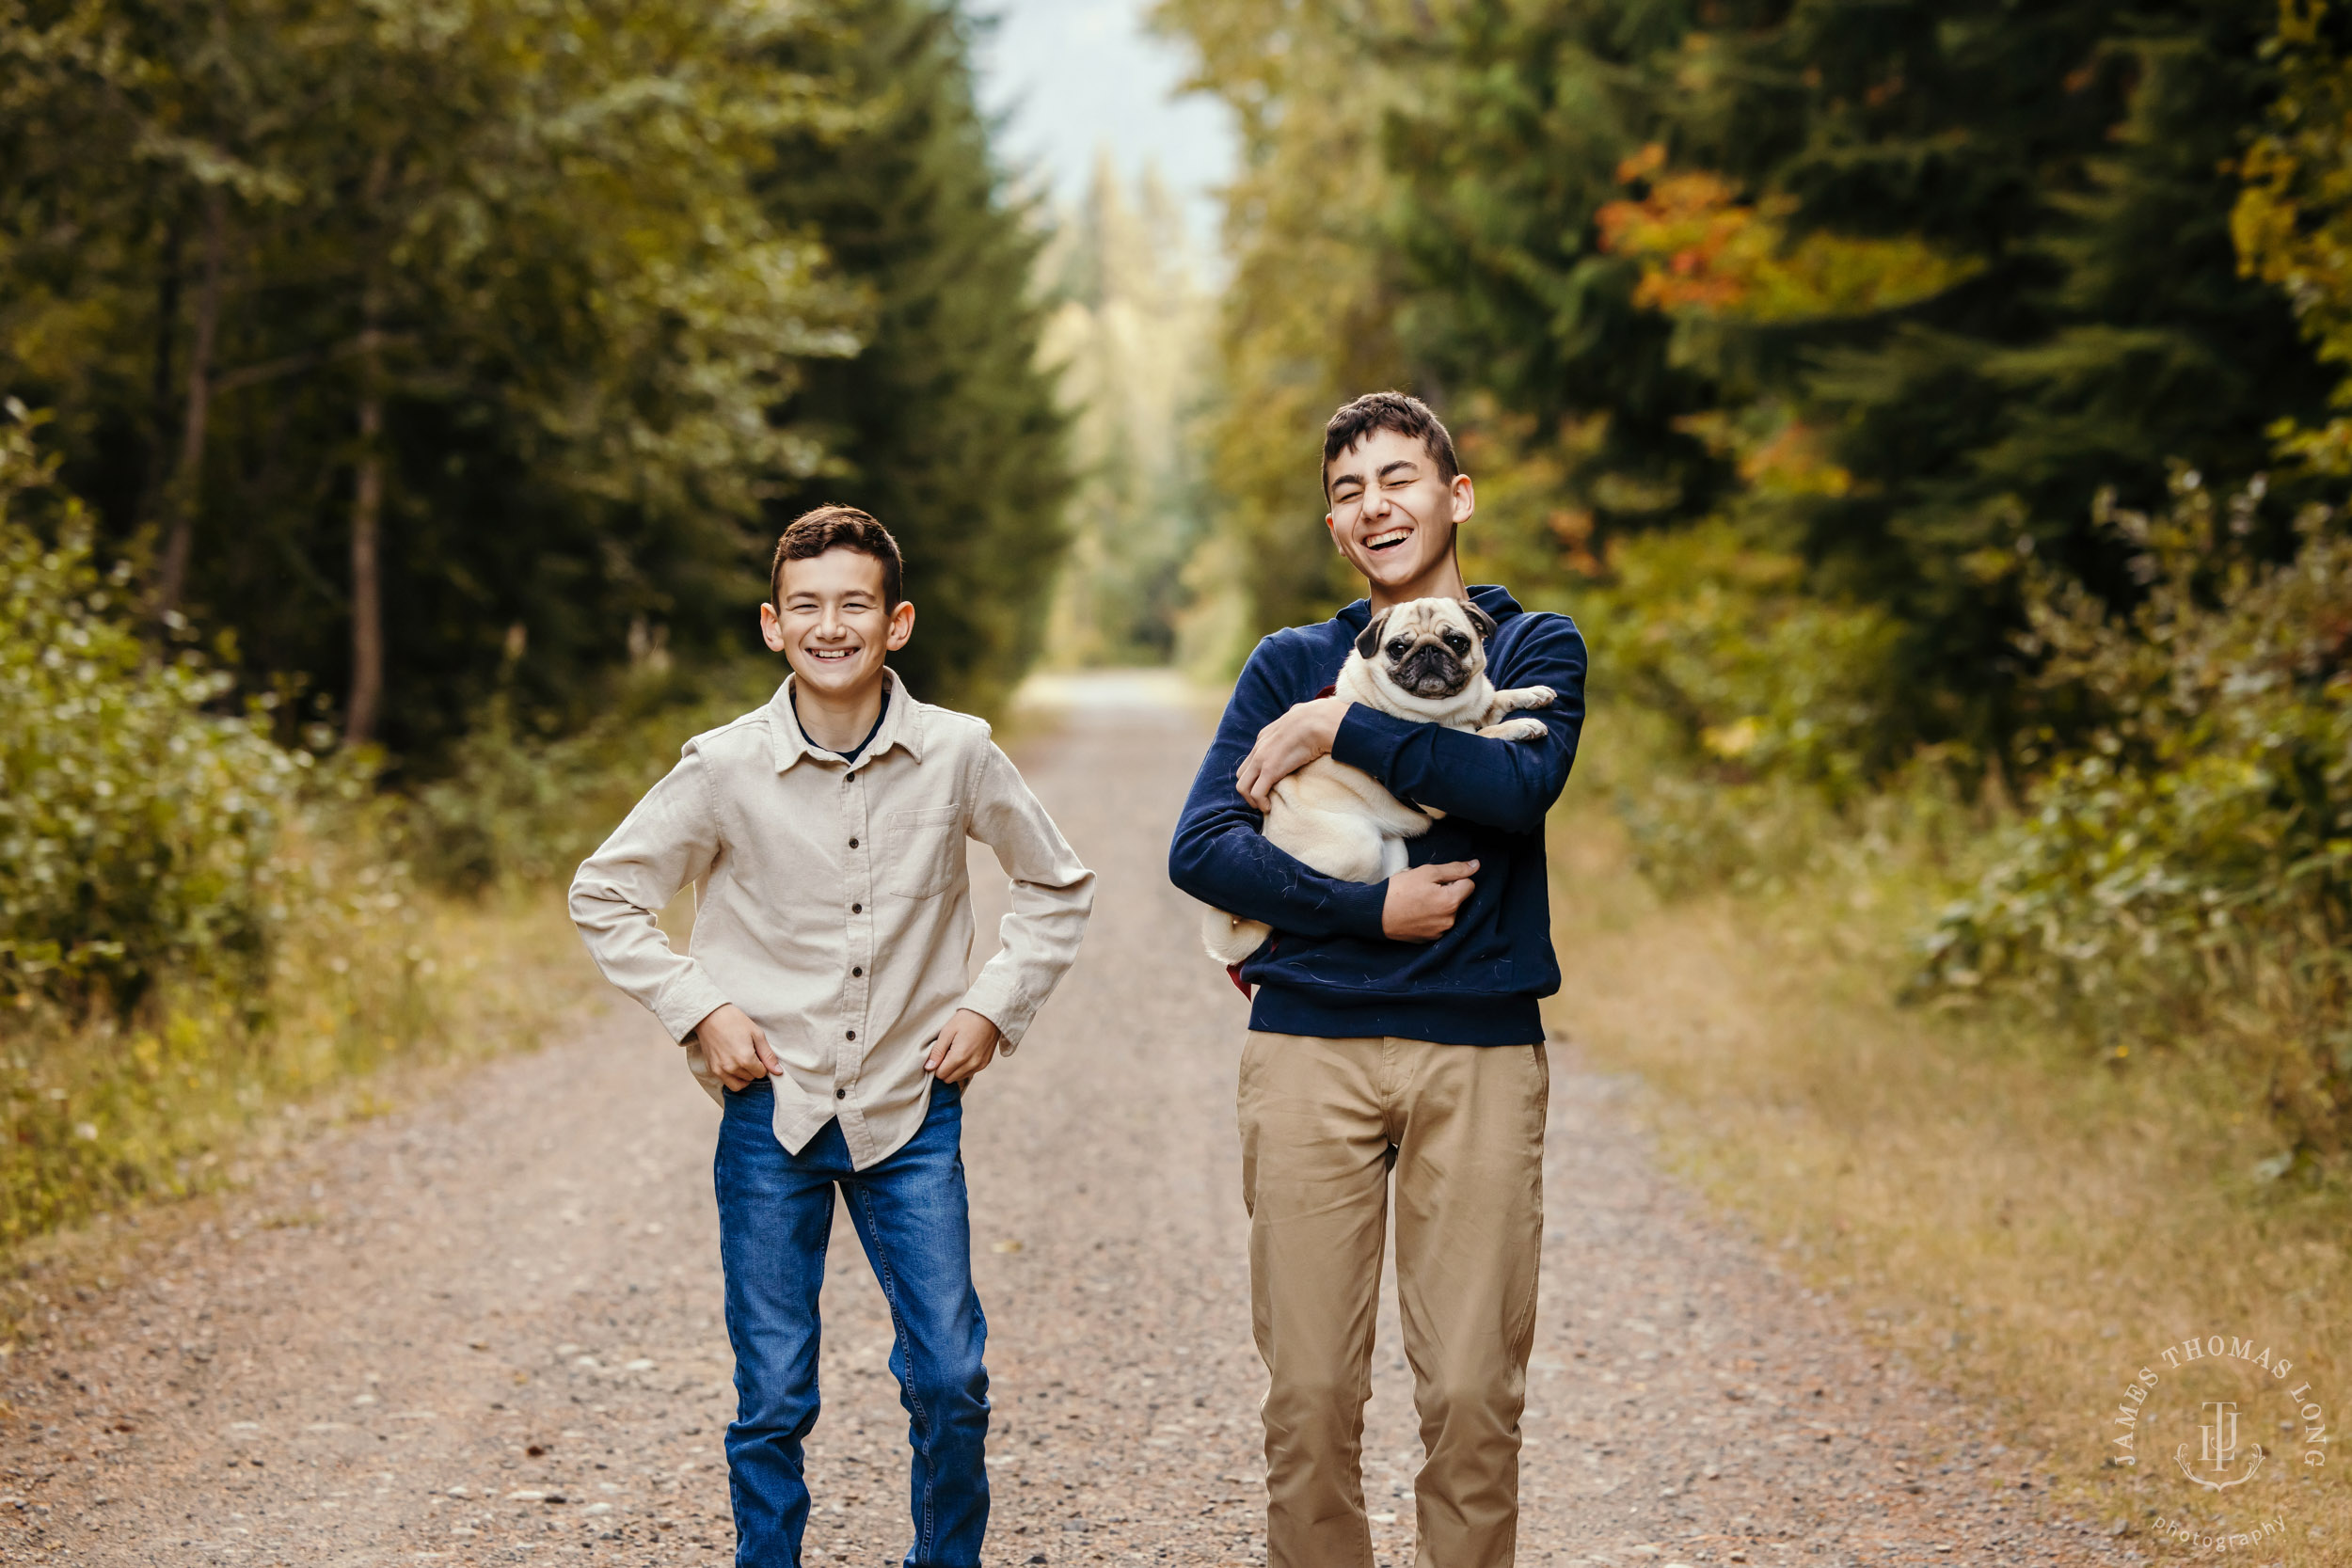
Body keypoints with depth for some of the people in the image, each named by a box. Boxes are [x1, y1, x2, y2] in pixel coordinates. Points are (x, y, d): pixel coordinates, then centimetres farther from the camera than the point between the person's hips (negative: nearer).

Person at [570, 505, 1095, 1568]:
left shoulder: (958, 755, -4)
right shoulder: (726, 769, -7)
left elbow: (1058, 888, 12)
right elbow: (603, 896, 5)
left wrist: (994, 1006, 2)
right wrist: (699, 1011, -3)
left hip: (911, 1114, 1)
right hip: (773, 1113, -1)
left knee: (950, 1380, -1)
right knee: (773, 1400, 3)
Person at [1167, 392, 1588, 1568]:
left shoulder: (1536, 648, 10)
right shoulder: (1292, 665, 13)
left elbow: (1521, 784, -12)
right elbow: (1199, 847, 1)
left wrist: (1342, 729, -10)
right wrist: (1372, 910, -8)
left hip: (1479, 1049, -1)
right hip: (1308, 1046, 1)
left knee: (1472, 1392, -3)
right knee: (1309, 1394, -1)